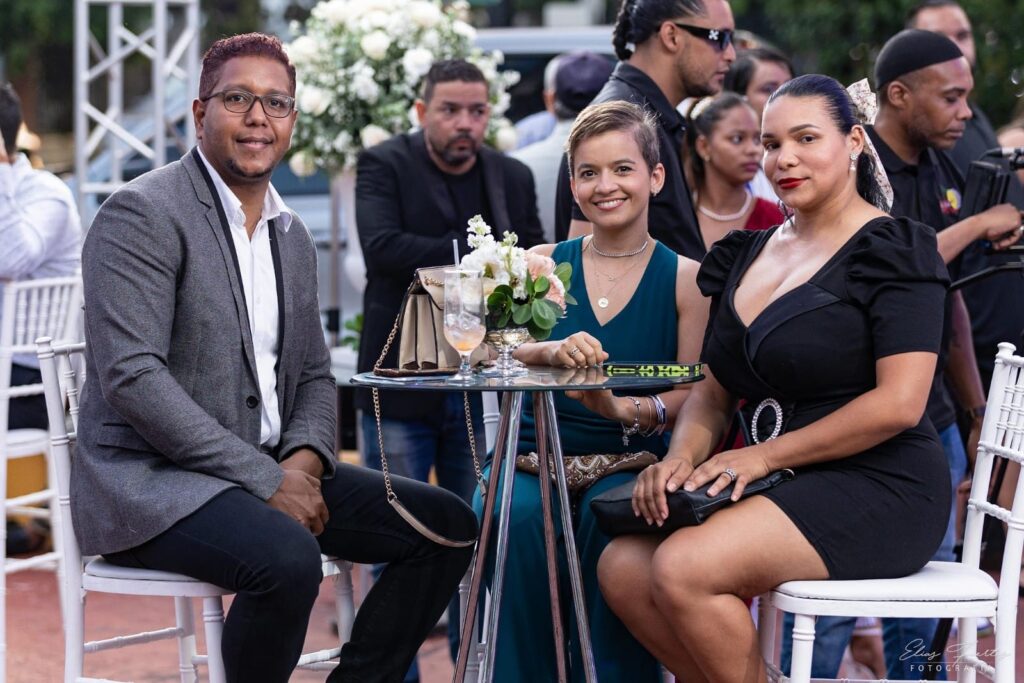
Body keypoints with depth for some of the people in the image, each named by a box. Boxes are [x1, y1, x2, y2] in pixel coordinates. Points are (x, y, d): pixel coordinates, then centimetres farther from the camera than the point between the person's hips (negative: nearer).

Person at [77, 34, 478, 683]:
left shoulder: (292, 235, 16)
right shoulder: (141, 214, -11)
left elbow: (314, 377, 19)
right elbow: (132, 375, -20)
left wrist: (303, 461, -6)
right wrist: (265, 482, -21)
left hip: (272, 468, 8)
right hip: (152, 481, -8)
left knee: (447, 525, -2)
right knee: (287, 556, -35)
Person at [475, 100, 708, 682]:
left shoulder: (685, 279, 4)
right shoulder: (542, 264, 11)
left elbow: (694, 396, -5)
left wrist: (628, 410, -25)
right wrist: (552, 352, -27)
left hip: (631, 461, -1)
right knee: (517, 514, -30)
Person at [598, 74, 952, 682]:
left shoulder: (892, 250, -6)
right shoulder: (748, 254, 16)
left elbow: (898, 404, -16)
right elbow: (713, 392, 18)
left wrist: (766, 455, -15)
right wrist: (682, 457, -5)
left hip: (876, 491, -7)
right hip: (781, 492, 7)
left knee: (683, 568, -27)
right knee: (623, 568, -14)